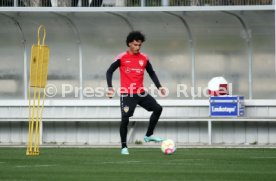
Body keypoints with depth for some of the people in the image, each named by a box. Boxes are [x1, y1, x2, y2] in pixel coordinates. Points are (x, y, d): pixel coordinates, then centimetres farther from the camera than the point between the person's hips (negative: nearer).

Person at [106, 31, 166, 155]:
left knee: (157, 108, -1)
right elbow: (109, 72, -1)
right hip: (127, 94, -5)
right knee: (125, 119, -11)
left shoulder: (144, 59, 6)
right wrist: (110, 87, -13)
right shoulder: (122, 58, -5)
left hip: (141, 93, 5)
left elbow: (152, 73, 16)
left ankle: (149, 135, 12)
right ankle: (124, 147, 1)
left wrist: (159, 87, 5)